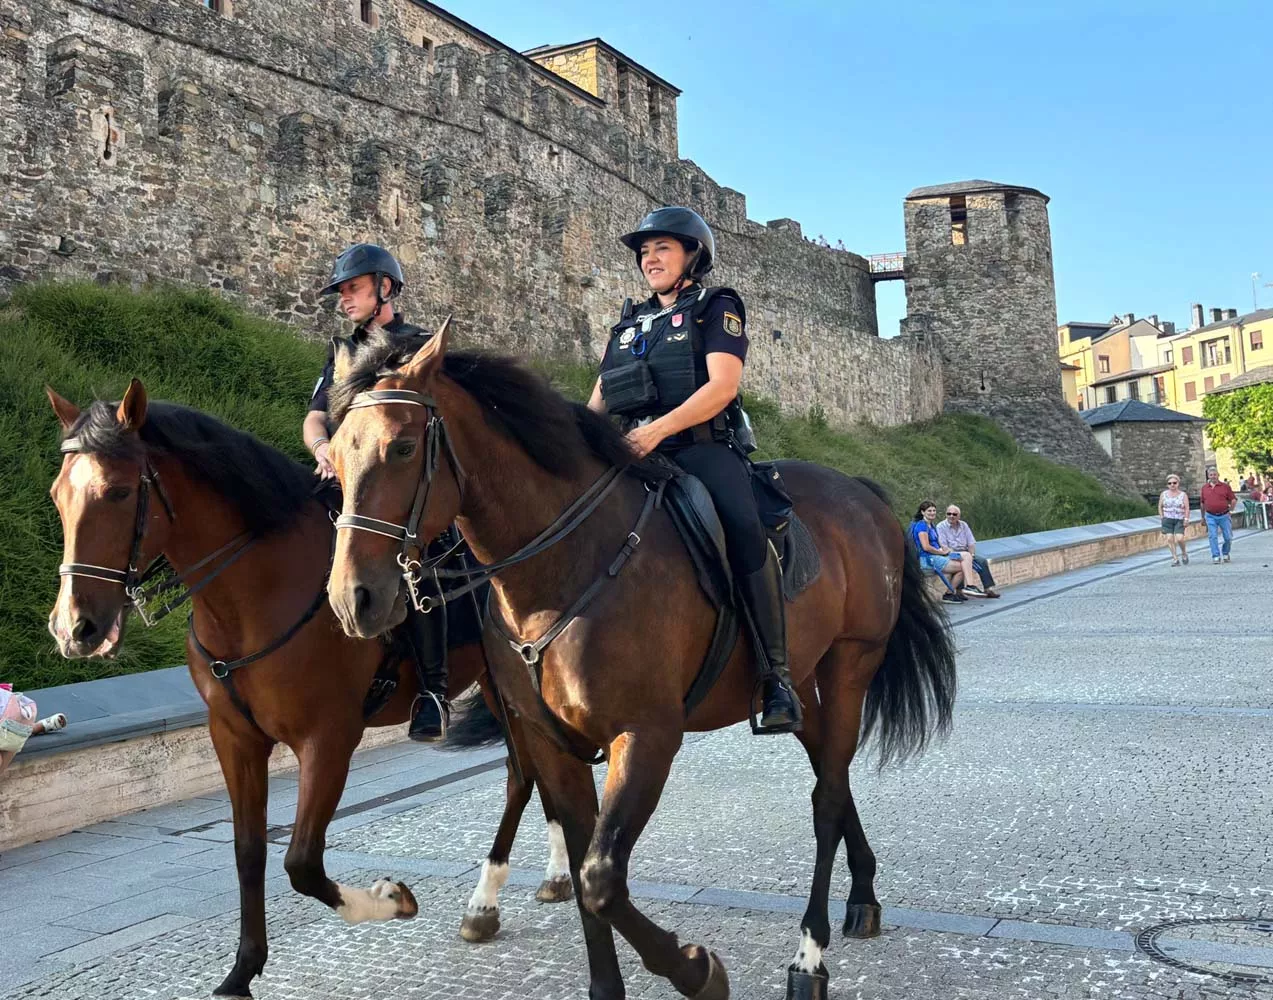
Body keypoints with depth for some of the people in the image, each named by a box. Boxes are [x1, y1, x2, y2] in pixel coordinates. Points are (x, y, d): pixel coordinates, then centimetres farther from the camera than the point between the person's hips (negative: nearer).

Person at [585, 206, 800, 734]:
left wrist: (658, 428, -21)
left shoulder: (716, 307, 9)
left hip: (703, 446, -5)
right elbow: (599, 399, 21)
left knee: (744, 530, -33)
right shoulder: (628, 324, 26)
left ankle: (775, 676, -28)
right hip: (634, 452, 6)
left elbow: (721, 385, -7)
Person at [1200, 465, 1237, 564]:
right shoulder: (1204, 488, 8)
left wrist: (1230, 510, -5)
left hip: (1224, 516, -1)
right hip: (1211, 517, 1)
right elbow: (1203, 503, 17)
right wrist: (1203, 517, 20)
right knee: (1212, 536, -8)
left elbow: (1234, 500, 4)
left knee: (1228, 537, 3)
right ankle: (1216, 556, -5)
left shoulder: (1225, 486, 1)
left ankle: (1225, 553, 26)